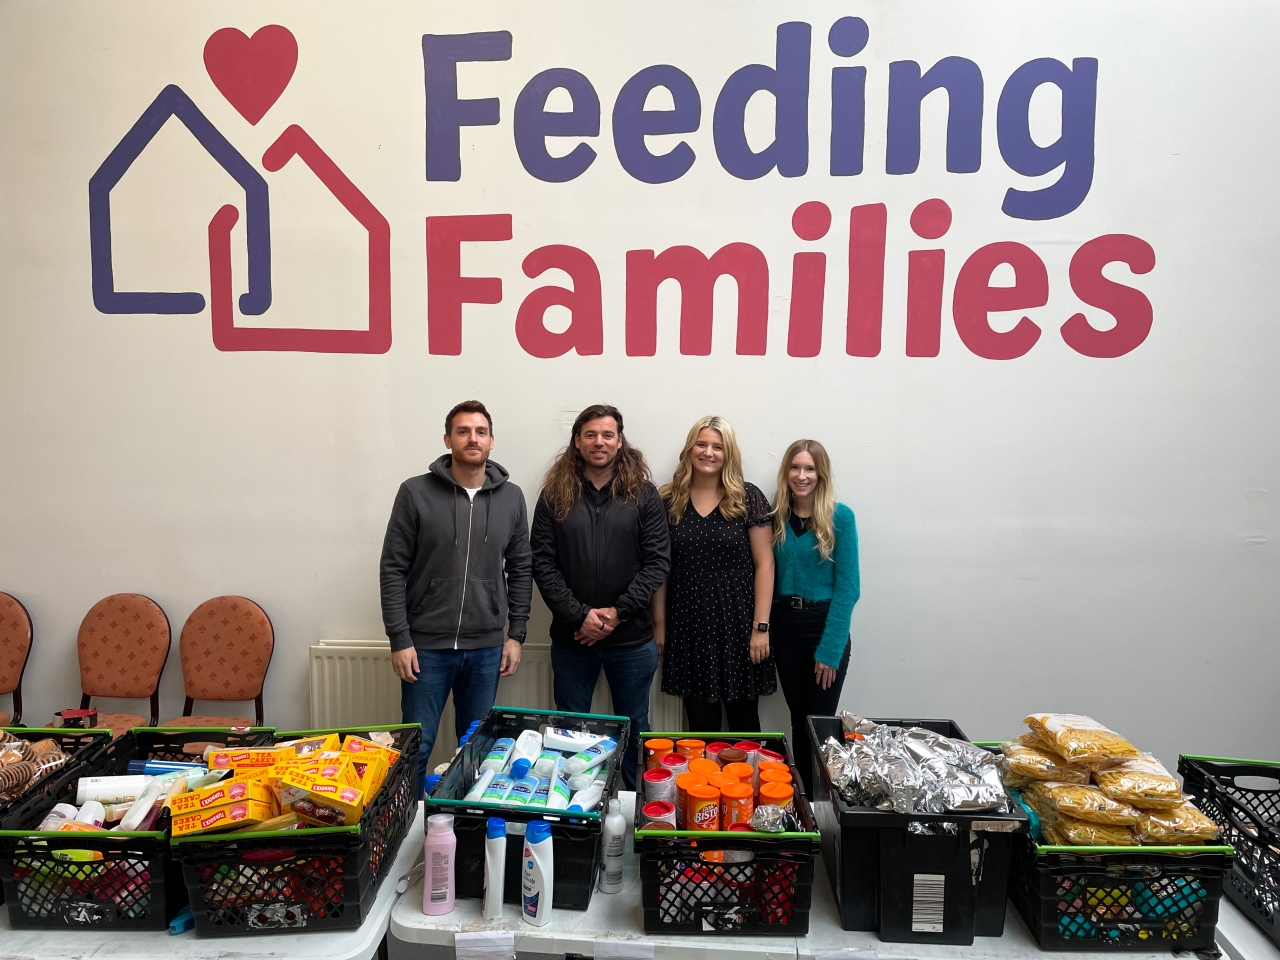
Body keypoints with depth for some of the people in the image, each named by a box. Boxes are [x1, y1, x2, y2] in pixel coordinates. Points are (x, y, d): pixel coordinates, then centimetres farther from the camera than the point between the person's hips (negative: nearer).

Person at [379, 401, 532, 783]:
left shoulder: (511, 497, 3)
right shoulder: (415, 493, -5)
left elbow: (521, 569, 8)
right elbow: (393, 570, -5)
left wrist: (516, 635, 4)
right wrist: (399, 640, -8)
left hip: (486, 649, 2)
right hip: (426, 646, -2)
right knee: (415, 747, 7)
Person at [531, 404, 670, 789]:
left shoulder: (643, 494, 0)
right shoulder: (555, 495, 0)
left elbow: (657, 560, -5)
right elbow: (542, 564, -5)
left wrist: (617, 612, -14)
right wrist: (580, 615, -15)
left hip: (631, 638, 0)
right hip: (571, 638, 1)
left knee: (634, 728, 15)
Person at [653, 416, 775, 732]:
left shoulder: (748, 498, -2)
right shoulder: (669, 501, 3)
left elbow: (764, 564, -3)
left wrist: (760, 627, -8)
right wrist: (659, 623, 4)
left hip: (737, 624, -1)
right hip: (687, 626, 2)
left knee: (744, 719, 9)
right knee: (700, 721, 10)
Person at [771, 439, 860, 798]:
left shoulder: (840, 517, -9)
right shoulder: (776, 516, 2)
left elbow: (848, 586, -10)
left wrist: (830, 648, -14)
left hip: (826, 624, -3)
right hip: (784, 626, 4)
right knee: (798, 719, 14)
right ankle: (801, 798, 29)